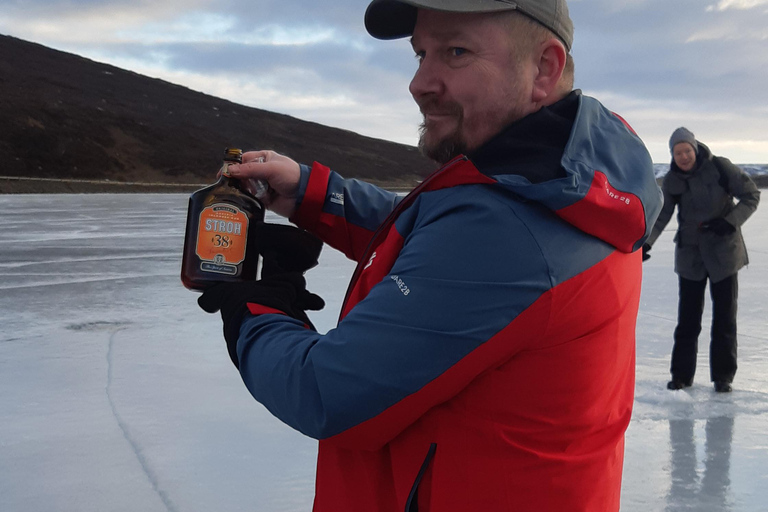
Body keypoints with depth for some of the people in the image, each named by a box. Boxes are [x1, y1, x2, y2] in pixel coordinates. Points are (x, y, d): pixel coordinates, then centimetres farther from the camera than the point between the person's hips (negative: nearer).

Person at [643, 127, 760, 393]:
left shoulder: (720, 167, -11)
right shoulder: (671, 181, -2)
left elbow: (751, 195, -7)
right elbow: (659, 214, -6)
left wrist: (730, 221, -22)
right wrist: (645, 242, -22)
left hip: (723, 251, -2)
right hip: (690, 254, 2)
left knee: (724, 316, 3)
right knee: (688, 317, 4)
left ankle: (723, 376, 14)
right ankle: (681, 374, 15)